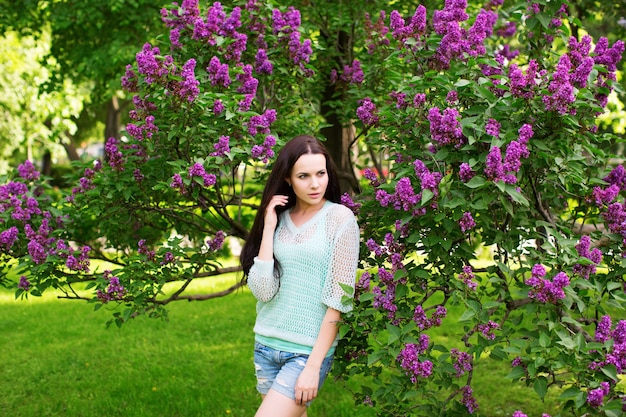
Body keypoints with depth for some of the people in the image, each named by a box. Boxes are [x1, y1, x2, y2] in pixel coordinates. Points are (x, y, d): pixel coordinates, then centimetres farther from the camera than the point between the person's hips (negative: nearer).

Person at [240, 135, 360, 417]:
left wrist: (313, 367, -14)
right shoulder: (277, 218, 4)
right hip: (266, 344, 5)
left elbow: (338, 300, -10)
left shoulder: (340, 219, -8)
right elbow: (262, 291, -6)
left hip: (309, 351, -5)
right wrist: (268, 228, -9)